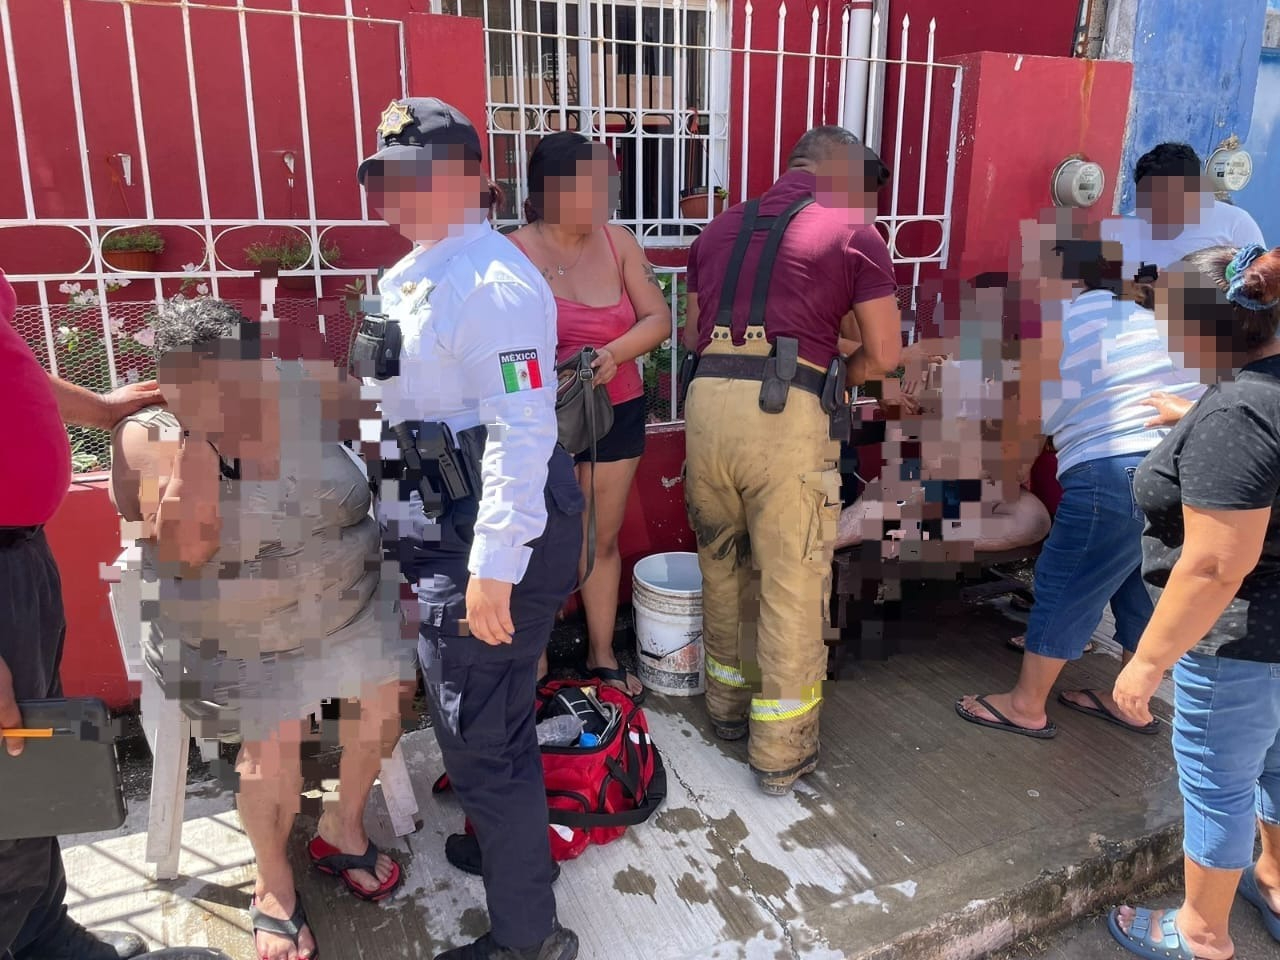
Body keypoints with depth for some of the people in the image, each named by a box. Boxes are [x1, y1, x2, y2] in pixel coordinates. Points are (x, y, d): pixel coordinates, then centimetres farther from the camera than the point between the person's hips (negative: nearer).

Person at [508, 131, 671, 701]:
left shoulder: (617, 242, 1)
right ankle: (535, 660, 27)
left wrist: (613, 353, -18)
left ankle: (602, 654, 33)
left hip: (617, 413, 4)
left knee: (603, 540, 16)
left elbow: (658, 318, -1)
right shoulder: (513, 254, -12)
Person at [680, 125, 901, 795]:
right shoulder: (852, 231, 6)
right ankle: (781, 752, 17)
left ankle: (729, 704, 37)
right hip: (787, 413, -5)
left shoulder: (722, 227, 20)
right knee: (792, 585, 6)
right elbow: (884, 355, 2)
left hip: (708, 401, 5)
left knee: (722, 564, 20)